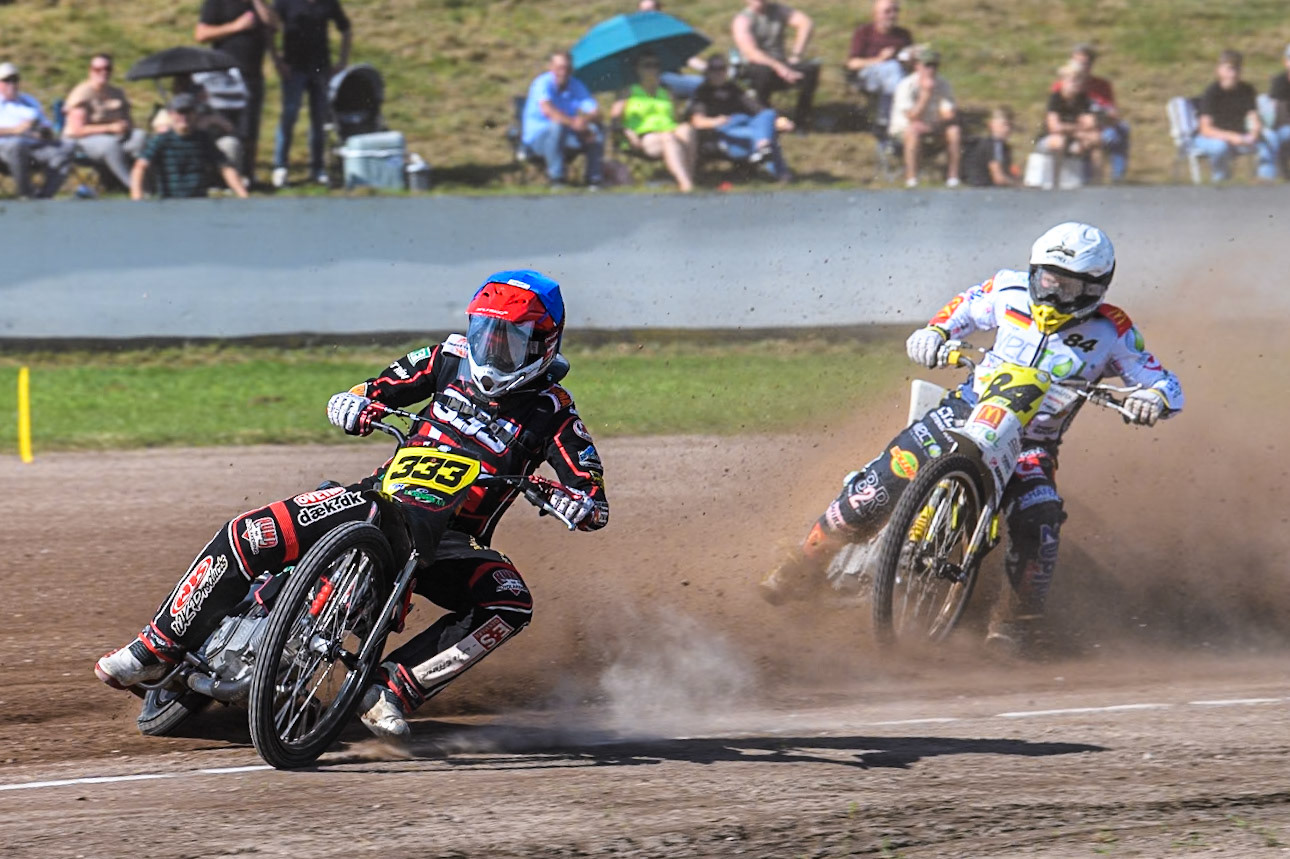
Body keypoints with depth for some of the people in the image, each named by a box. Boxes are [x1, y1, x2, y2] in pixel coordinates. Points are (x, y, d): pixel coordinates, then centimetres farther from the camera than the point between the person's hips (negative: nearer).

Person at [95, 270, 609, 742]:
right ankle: (158, 649, -4)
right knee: (248, 536, -17)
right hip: (383, 498, 2)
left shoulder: (550, 412, -6)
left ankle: (393, 689, -31)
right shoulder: (451, 359, 4)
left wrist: (573, 501, -34)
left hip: (449, 541, -2)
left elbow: (597, 508, -10)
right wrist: (354, 406, -14)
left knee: (511, 605, -33)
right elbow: (367, 394, 10)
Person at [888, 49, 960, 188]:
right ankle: (911, 179, -37)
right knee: (913, 131, -38)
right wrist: (926, 93, -31)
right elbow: (912, 118, -25)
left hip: (932, 129, 4)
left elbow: (950, 115, -8)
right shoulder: (907, 86, -18)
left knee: (955, 130, -22)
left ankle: (953, 177, -21)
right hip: (903, 127, -4)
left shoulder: (943, 85, -5)